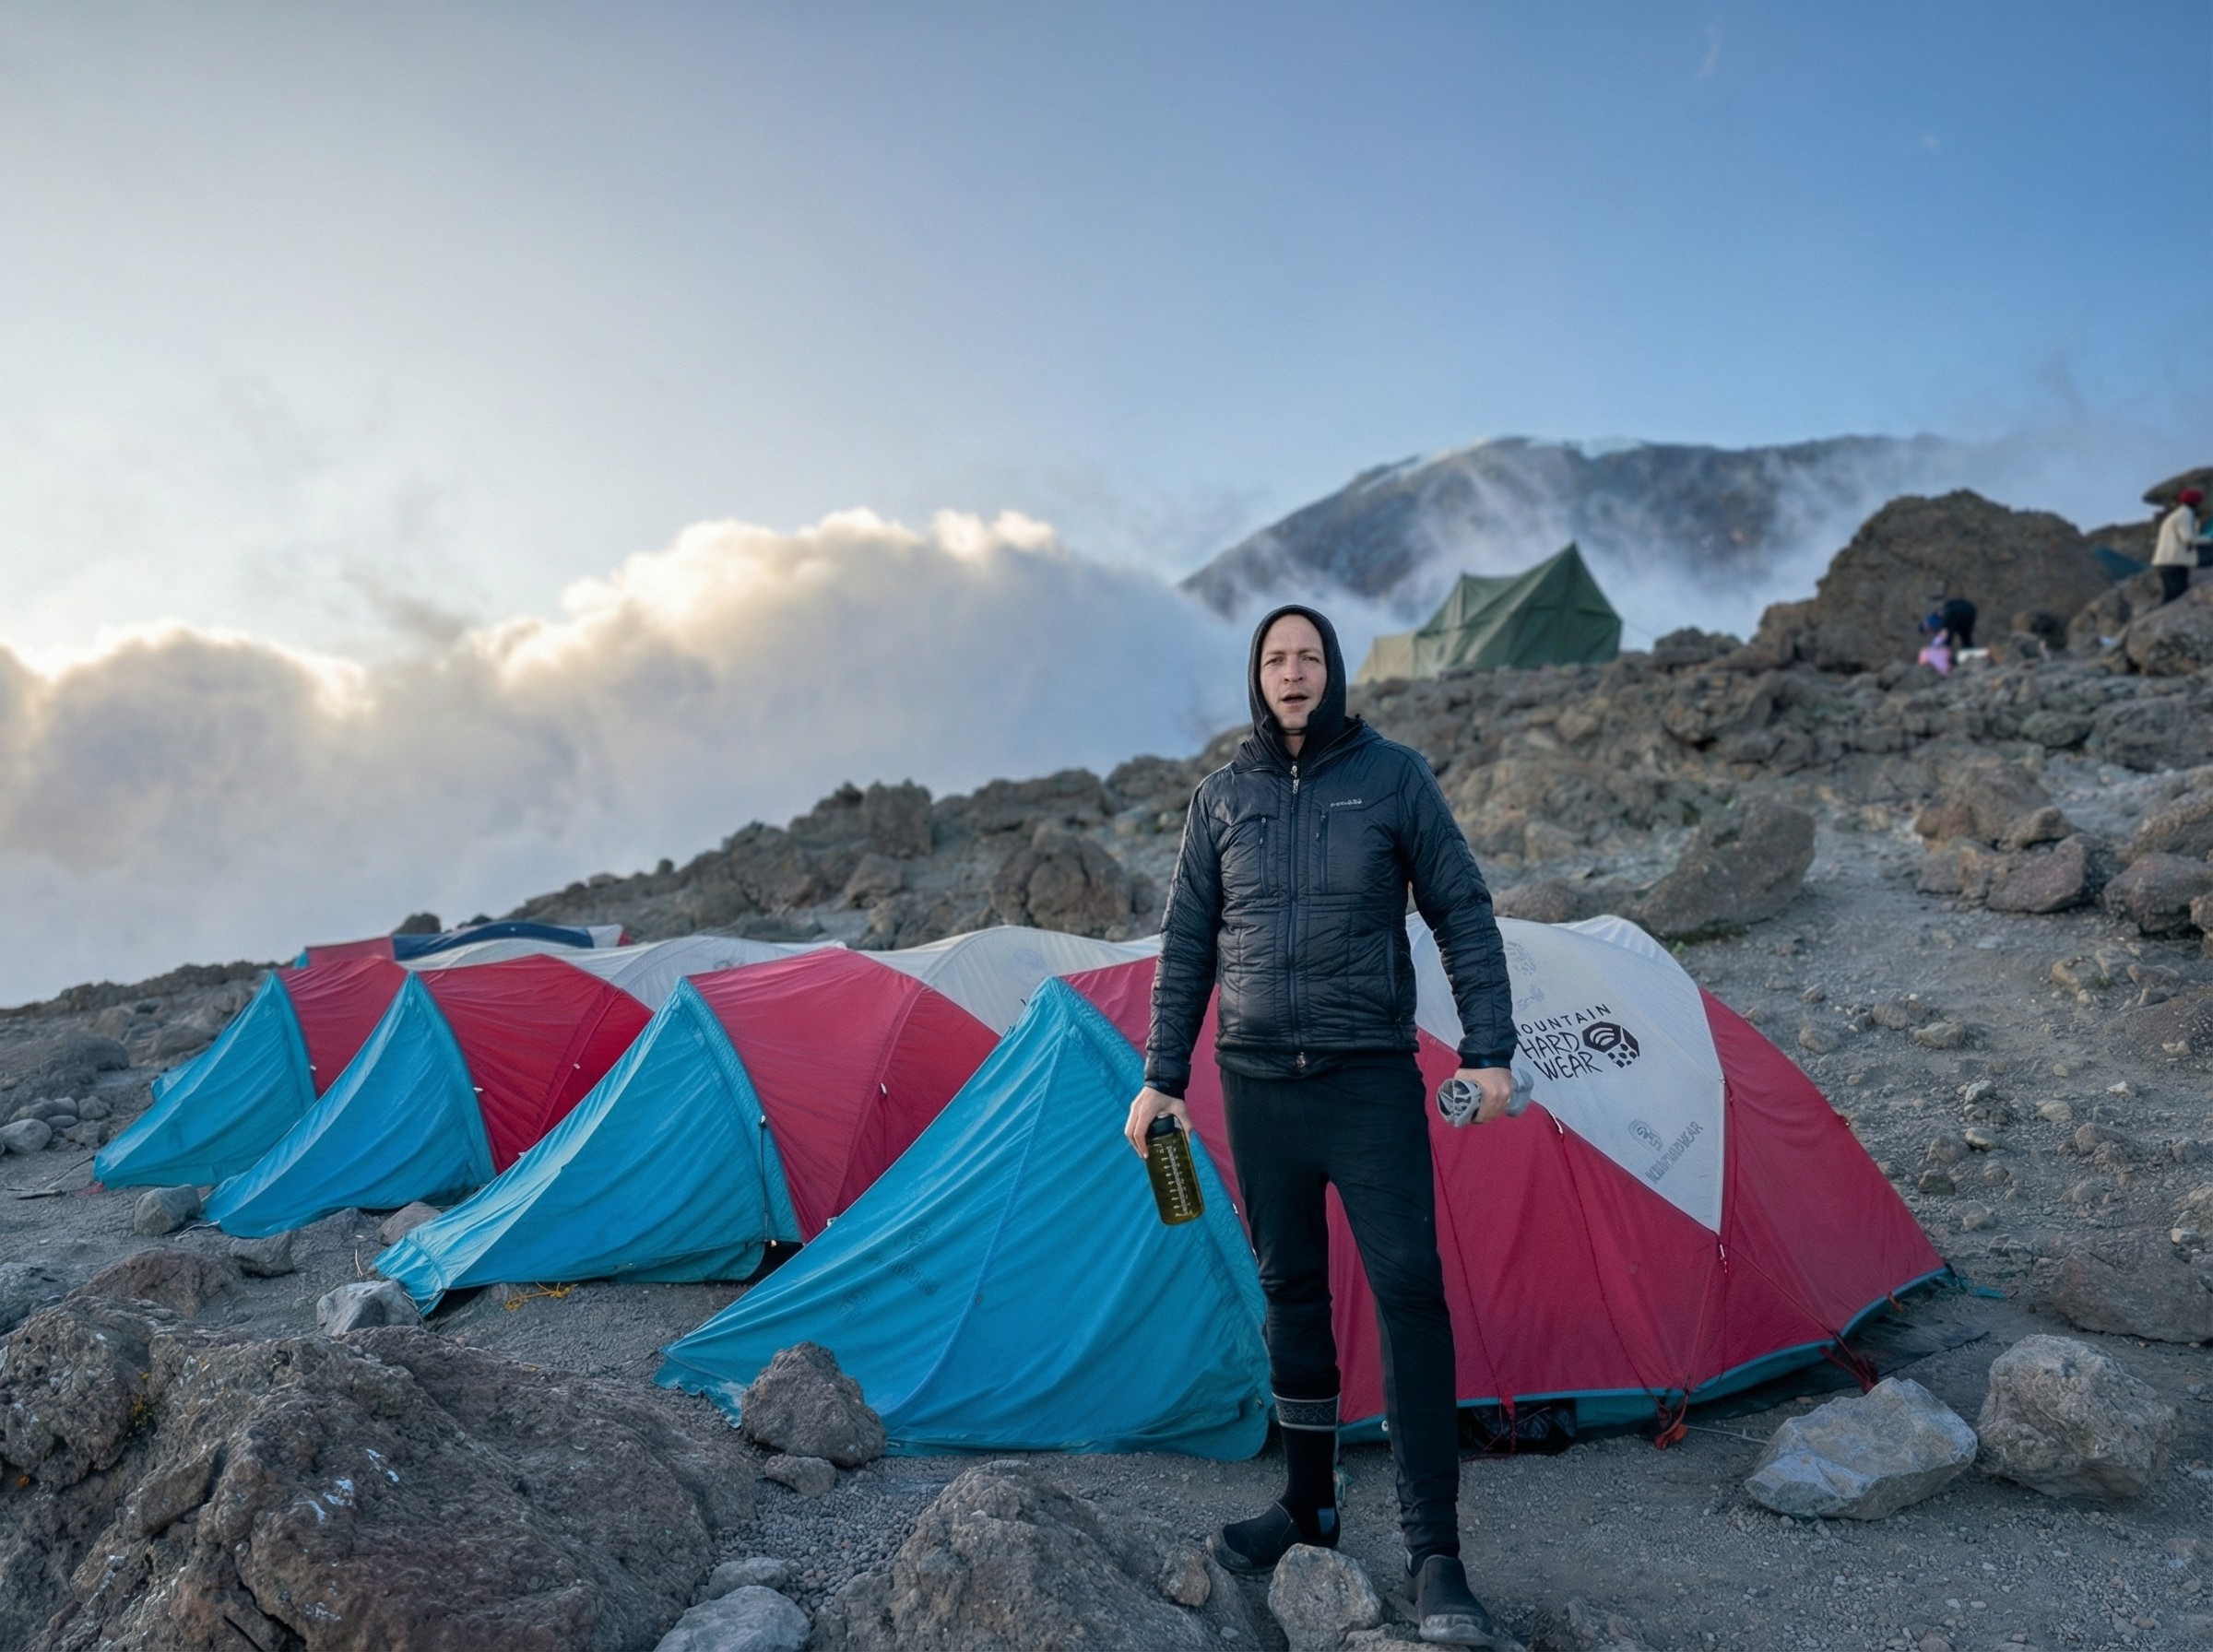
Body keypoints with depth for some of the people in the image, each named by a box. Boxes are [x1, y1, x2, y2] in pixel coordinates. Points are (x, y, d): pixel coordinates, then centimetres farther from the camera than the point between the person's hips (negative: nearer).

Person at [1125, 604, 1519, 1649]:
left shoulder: (1395, 777, -1)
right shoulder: (1222, 798, 6)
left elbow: (1464, 916, 0)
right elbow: (1186, 948, 9)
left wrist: (1488, 1050, -7)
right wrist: (1163, 1076, 6)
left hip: (1372, 1081, -3)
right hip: (1258, 1084, 3)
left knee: (1409, 1293, -9)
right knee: (1291, 1291, 13)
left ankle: (1434, 1554, -1)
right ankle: (1307, 1503, 29)